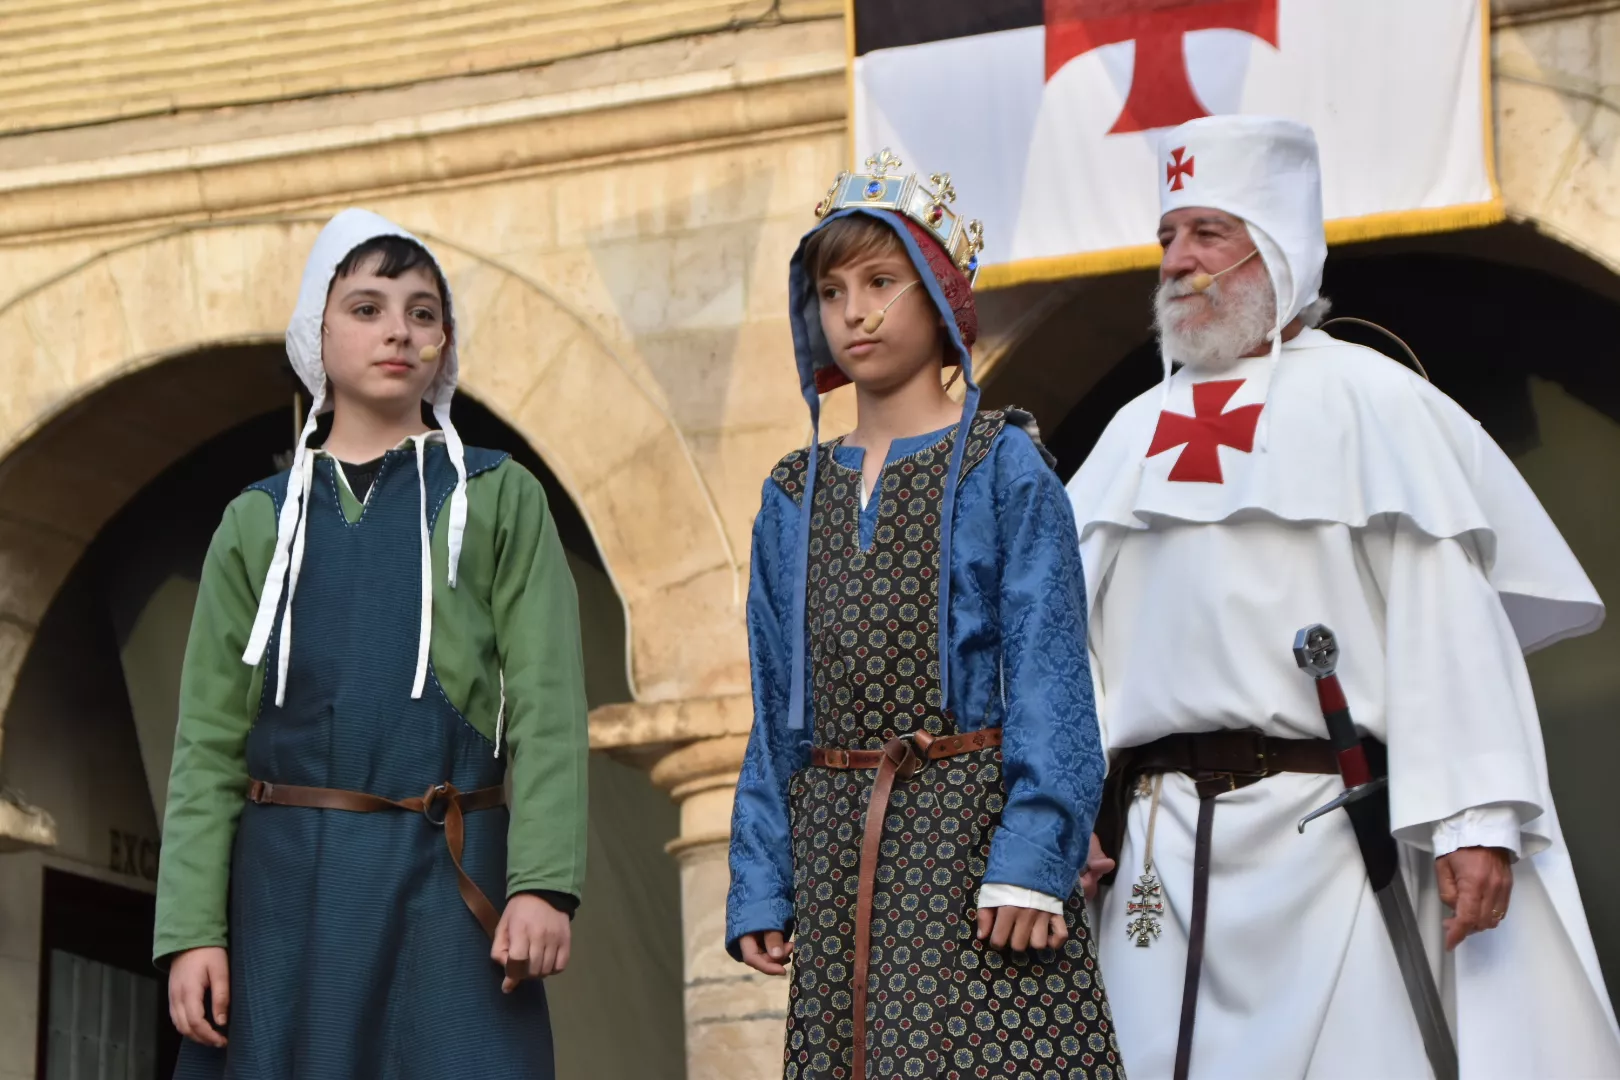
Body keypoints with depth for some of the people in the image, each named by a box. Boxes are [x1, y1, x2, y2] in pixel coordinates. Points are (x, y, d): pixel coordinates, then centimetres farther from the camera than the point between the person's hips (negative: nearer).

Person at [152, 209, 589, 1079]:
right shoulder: (259, 522, 12)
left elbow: (545, 705, -1)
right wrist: (191, 930, -3)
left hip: (449, 880, -2)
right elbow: (210, 739, 7)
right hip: (288, 879, 2)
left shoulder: (499, 500, 7)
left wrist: (542, 881, -14)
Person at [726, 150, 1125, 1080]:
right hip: (835, 846, 5)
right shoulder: (795, 497, 13)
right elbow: (778, 709, 15)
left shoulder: (1002, 465, -1)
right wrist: (760, 886, 8)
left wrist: (1031, 860, -16)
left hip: (970, 825, -4)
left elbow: (1048, 675, -7)